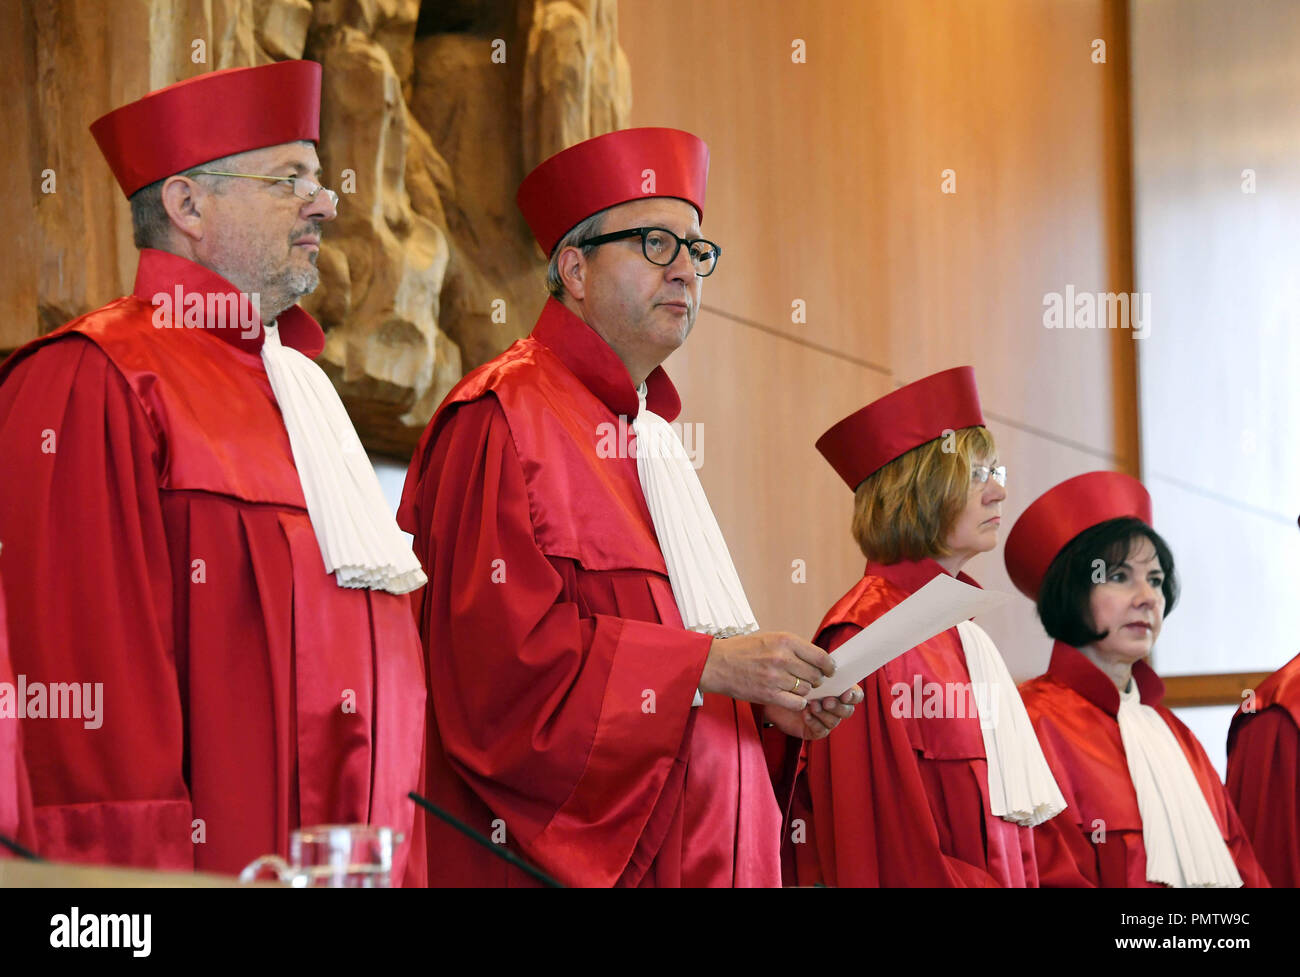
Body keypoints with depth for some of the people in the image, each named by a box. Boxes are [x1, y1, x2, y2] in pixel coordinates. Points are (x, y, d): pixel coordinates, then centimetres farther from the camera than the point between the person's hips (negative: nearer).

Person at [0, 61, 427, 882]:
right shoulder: (91, 386, -10)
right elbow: (89, 666, -17)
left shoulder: (295, 383, 20)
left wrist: (399, 867, 16)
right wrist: (141, 873, -21)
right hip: (221, 861, -8)